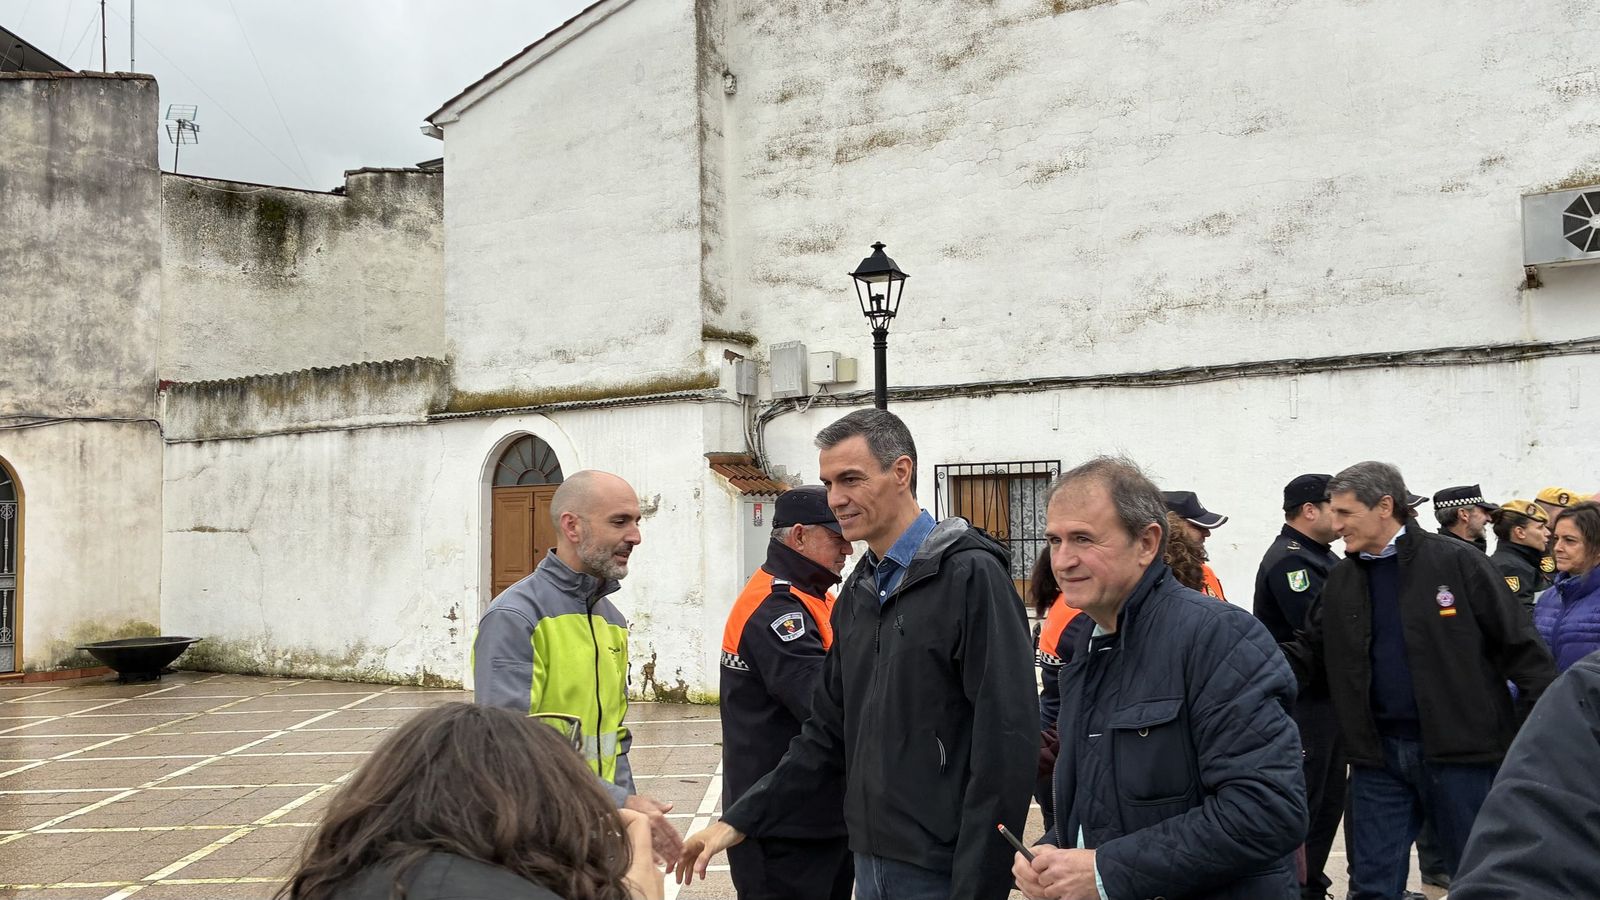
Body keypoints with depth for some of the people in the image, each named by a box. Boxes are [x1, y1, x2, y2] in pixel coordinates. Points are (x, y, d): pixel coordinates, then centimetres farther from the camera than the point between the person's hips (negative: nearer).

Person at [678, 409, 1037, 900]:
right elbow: (829, 730, 12)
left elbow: (1006, 745, -19)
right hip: (870, 860, 7)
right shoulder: (857, 591, 10)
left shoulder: (971, 574, -14)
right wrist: (738, 821, 5)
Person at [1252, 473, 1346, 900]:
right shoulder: (1288, 560, -16)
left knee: (1328, 799, 16)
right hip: (1301, 703, -10)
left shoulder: (1321, 556, 15)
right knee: (1302, 802, -3)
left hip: (1327, 698, 10)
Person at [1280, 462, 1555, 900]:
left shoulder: (1456, 561, -7)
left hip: (1459, 748, -4)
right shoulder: (1342, 579, 8)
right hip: (1377, 753, 4)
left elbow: (1519, 646, -7)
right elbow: (1313, 653, 10)